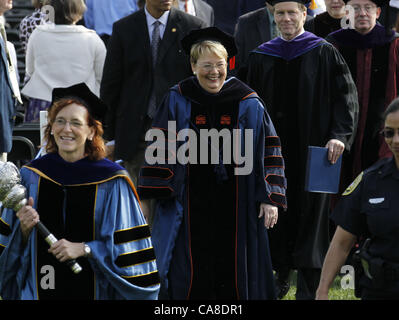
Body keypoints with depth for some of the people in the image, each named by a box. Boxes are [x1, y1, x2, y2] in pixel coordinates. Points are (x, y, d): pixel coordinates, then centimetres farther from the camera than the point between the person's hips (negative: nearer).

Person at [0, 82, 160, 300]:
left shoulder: (111, 182, -6)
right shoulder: (31, 177, 2)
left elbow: (126, 246, -5)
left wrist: (84, 249, -15)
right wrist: (24, 228, -12)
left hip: (93, 289, -2)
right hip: (40, 288, 2)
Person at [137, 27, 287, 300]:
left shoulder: (249, 105, 0)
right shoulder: (177, 101, 1)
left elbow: (269, 150, 2)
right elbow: (160, 149, 4)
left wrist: (270, 198, -4)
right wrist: (150, 195, -2)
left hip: (234, 203, 0)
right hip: (191, 204, 0)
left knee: (231, 274, 4)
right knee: (193, 278, 1)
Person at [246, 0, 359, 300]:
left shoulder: (324, 53, -1)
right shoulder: (262, 57, 10)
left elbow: (346, 95, -4)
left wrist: (339, 135, -16)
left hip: (312, 148, -3)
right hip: (273, 148, 4)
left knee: (310, 213, -3)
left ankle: (308, 288, 0)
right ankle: (282, 277, 19)